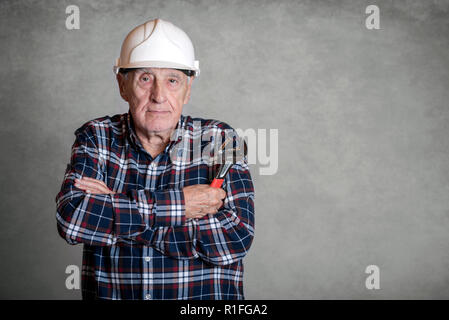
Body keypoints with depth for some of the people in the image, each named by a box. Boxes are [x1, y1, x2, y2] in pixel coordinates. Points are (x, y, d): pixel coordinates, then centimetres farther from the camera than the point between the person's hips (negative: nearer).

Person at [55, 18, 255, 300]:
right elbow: (71, 217, -11)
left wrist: (113, 209, -11)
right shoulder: (96, 137, 3)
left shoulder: (217, 139, 0)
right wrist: (177, 204, -14)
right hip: (109, 293, 2)